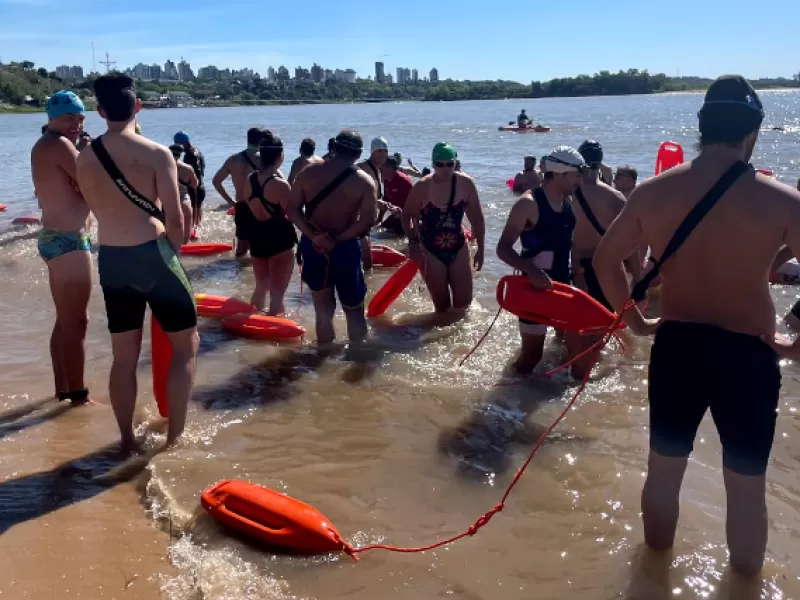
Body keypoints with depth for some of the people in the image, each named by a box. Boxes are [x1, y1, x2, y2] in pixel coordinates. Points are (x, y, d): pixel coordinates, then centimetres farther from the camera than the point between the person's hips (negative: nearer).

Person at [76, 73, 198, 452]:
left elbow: (101, 211, 11)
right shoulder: (156, 154, -10)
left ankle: (127, 440, 24)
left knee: (124, 356, 14)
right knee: (186, 345, 10)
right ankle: (175, 437, 11)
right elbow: (174, 219, -11)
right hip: (152, 254, -5)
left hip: (110, 260, 5)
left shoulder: (85, 158, 5)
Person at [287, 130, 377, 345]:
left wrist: (313, 237, -13)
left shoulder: (308, 172, 1)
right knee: (354, 311, 11)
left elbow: (293, 209, -6)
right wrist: (337, 239, -11)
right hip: (345, 249, -3)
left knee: (324, 310, 15)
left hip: (312, 247, 3)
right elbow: (366, 222, -17)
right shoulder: (364, 181, -7)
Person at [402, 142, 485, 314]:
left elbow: (477, 218, 1)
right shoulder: (423, 187, -14)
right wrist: (413, 243, -16)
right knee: (442, 306, 3)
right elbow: (407, 215, -4)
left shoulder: (466, 184, -8)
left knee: (464, 303, 6)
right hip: (430, 250, -2)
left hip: (458, 248, 2)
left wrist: (480, 249, 2)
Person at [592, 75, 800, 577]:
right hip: (748, 354, -2)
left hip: (676, 345, 3)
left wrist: (636, 320, 14)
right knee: (747, 486, 17)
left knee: (664, 470, 21)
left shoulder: (653, 192, -4)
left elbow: (606, 260, 5)